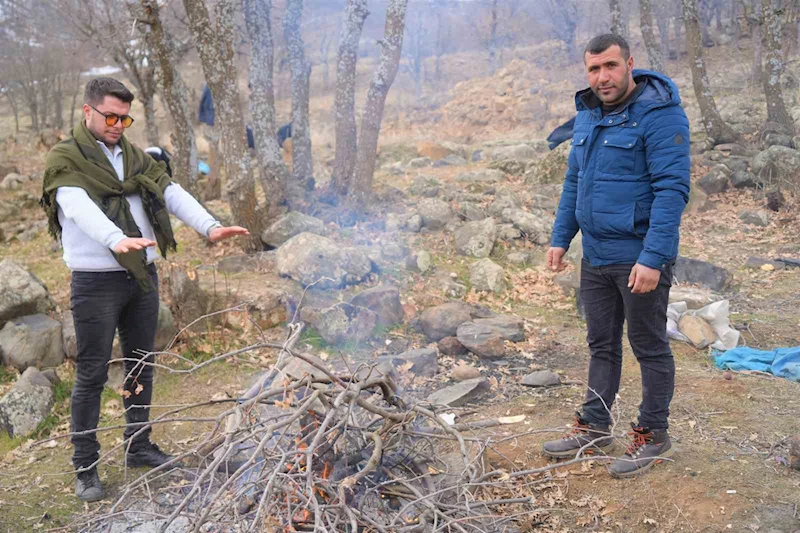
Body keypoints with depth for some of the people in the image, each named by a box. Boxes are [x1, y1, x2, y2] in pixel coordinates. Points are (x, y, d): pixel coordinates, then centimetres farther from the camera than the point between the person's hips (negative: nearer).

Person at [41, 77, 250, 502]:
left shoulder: (134, 157, 12)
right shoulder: (65, 159, -6)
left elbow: (172, 193, -1)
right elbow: (79, 206, -26)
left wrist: (210, 227, -19)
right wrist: (116, 241, -45)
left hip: (142, 275, 6)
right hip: (96, 282, -6)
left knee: (141, 366, 14)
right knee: (92, 374, 1)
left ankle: (139, 447, 30)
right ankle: (85, 467, 14)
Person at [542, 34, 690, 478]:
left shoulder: (660, 115, -15)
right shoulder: (587, 115, 10)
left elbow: (672, 189, -21)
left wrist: (652, 257, -26)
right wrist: (560, 238, 12)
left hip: (640, 259, -7)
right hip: (596, 257, 7)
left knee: (650, 348, 7)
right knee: (601, 345, 17)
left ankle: (653, 436, 22)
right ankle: (594, 426, 30)